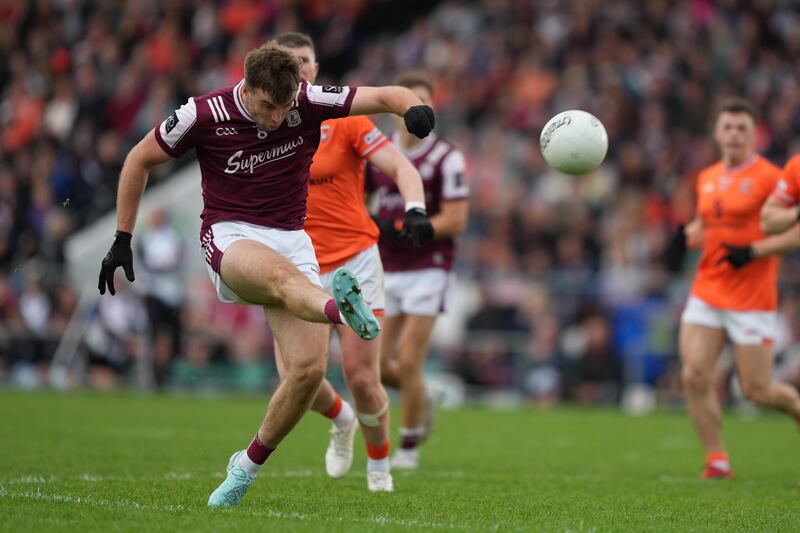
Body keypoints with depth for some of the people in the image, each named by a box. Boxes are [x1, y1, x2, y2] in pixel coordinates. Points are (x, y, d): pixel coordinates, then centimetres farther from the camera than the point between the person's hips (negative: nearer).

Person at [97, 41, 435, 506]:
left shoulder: (309, 102, -6)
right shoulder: (203, 115, -10)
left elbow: (384, 96, -7)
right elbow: (139, 160, 4)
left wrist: (414, 108, -32)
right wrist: (123, 238, 5)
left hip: (291, 241, 3)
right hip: (230, 237, -3)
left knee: (310, 367, -14)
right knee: (281, 275, -40)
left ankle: (249, 465, 7)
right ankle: (339, 308, -75)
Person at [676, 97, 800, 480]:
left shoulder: (769, 177, -8)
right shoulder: (707, 179, 11)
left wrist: (754, 251, -21)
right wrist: (688, 236, 4)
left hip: (751, 299, -5)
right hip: (707, 291, 5)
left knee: (757, 390, -3)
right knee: (694, 376, -10)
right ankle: (717, 459, 2)